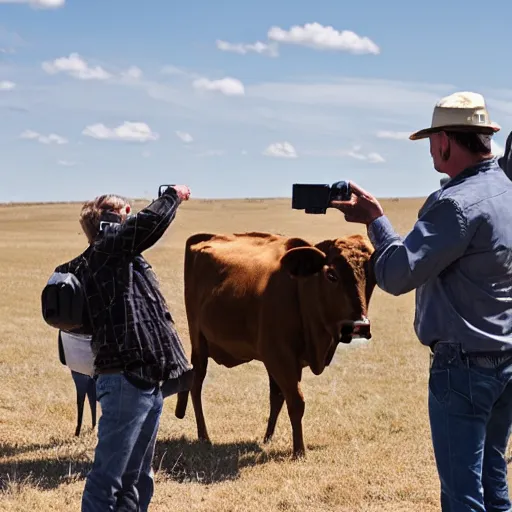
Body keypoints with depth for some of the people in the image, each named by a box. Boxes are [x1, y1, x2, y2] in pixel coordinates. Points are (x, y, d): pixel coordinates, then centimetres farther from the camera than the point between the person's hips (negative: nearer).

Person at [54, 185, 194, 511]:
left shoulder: (117, 257, 19)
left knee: (137, 479, 15)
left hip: (148, 380, 10)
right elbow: (150, 222, -14)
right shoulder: (106, 249, -5)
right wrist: (174, 195, 3)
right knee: (107, 477, -7)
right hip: (126, 378, -10)